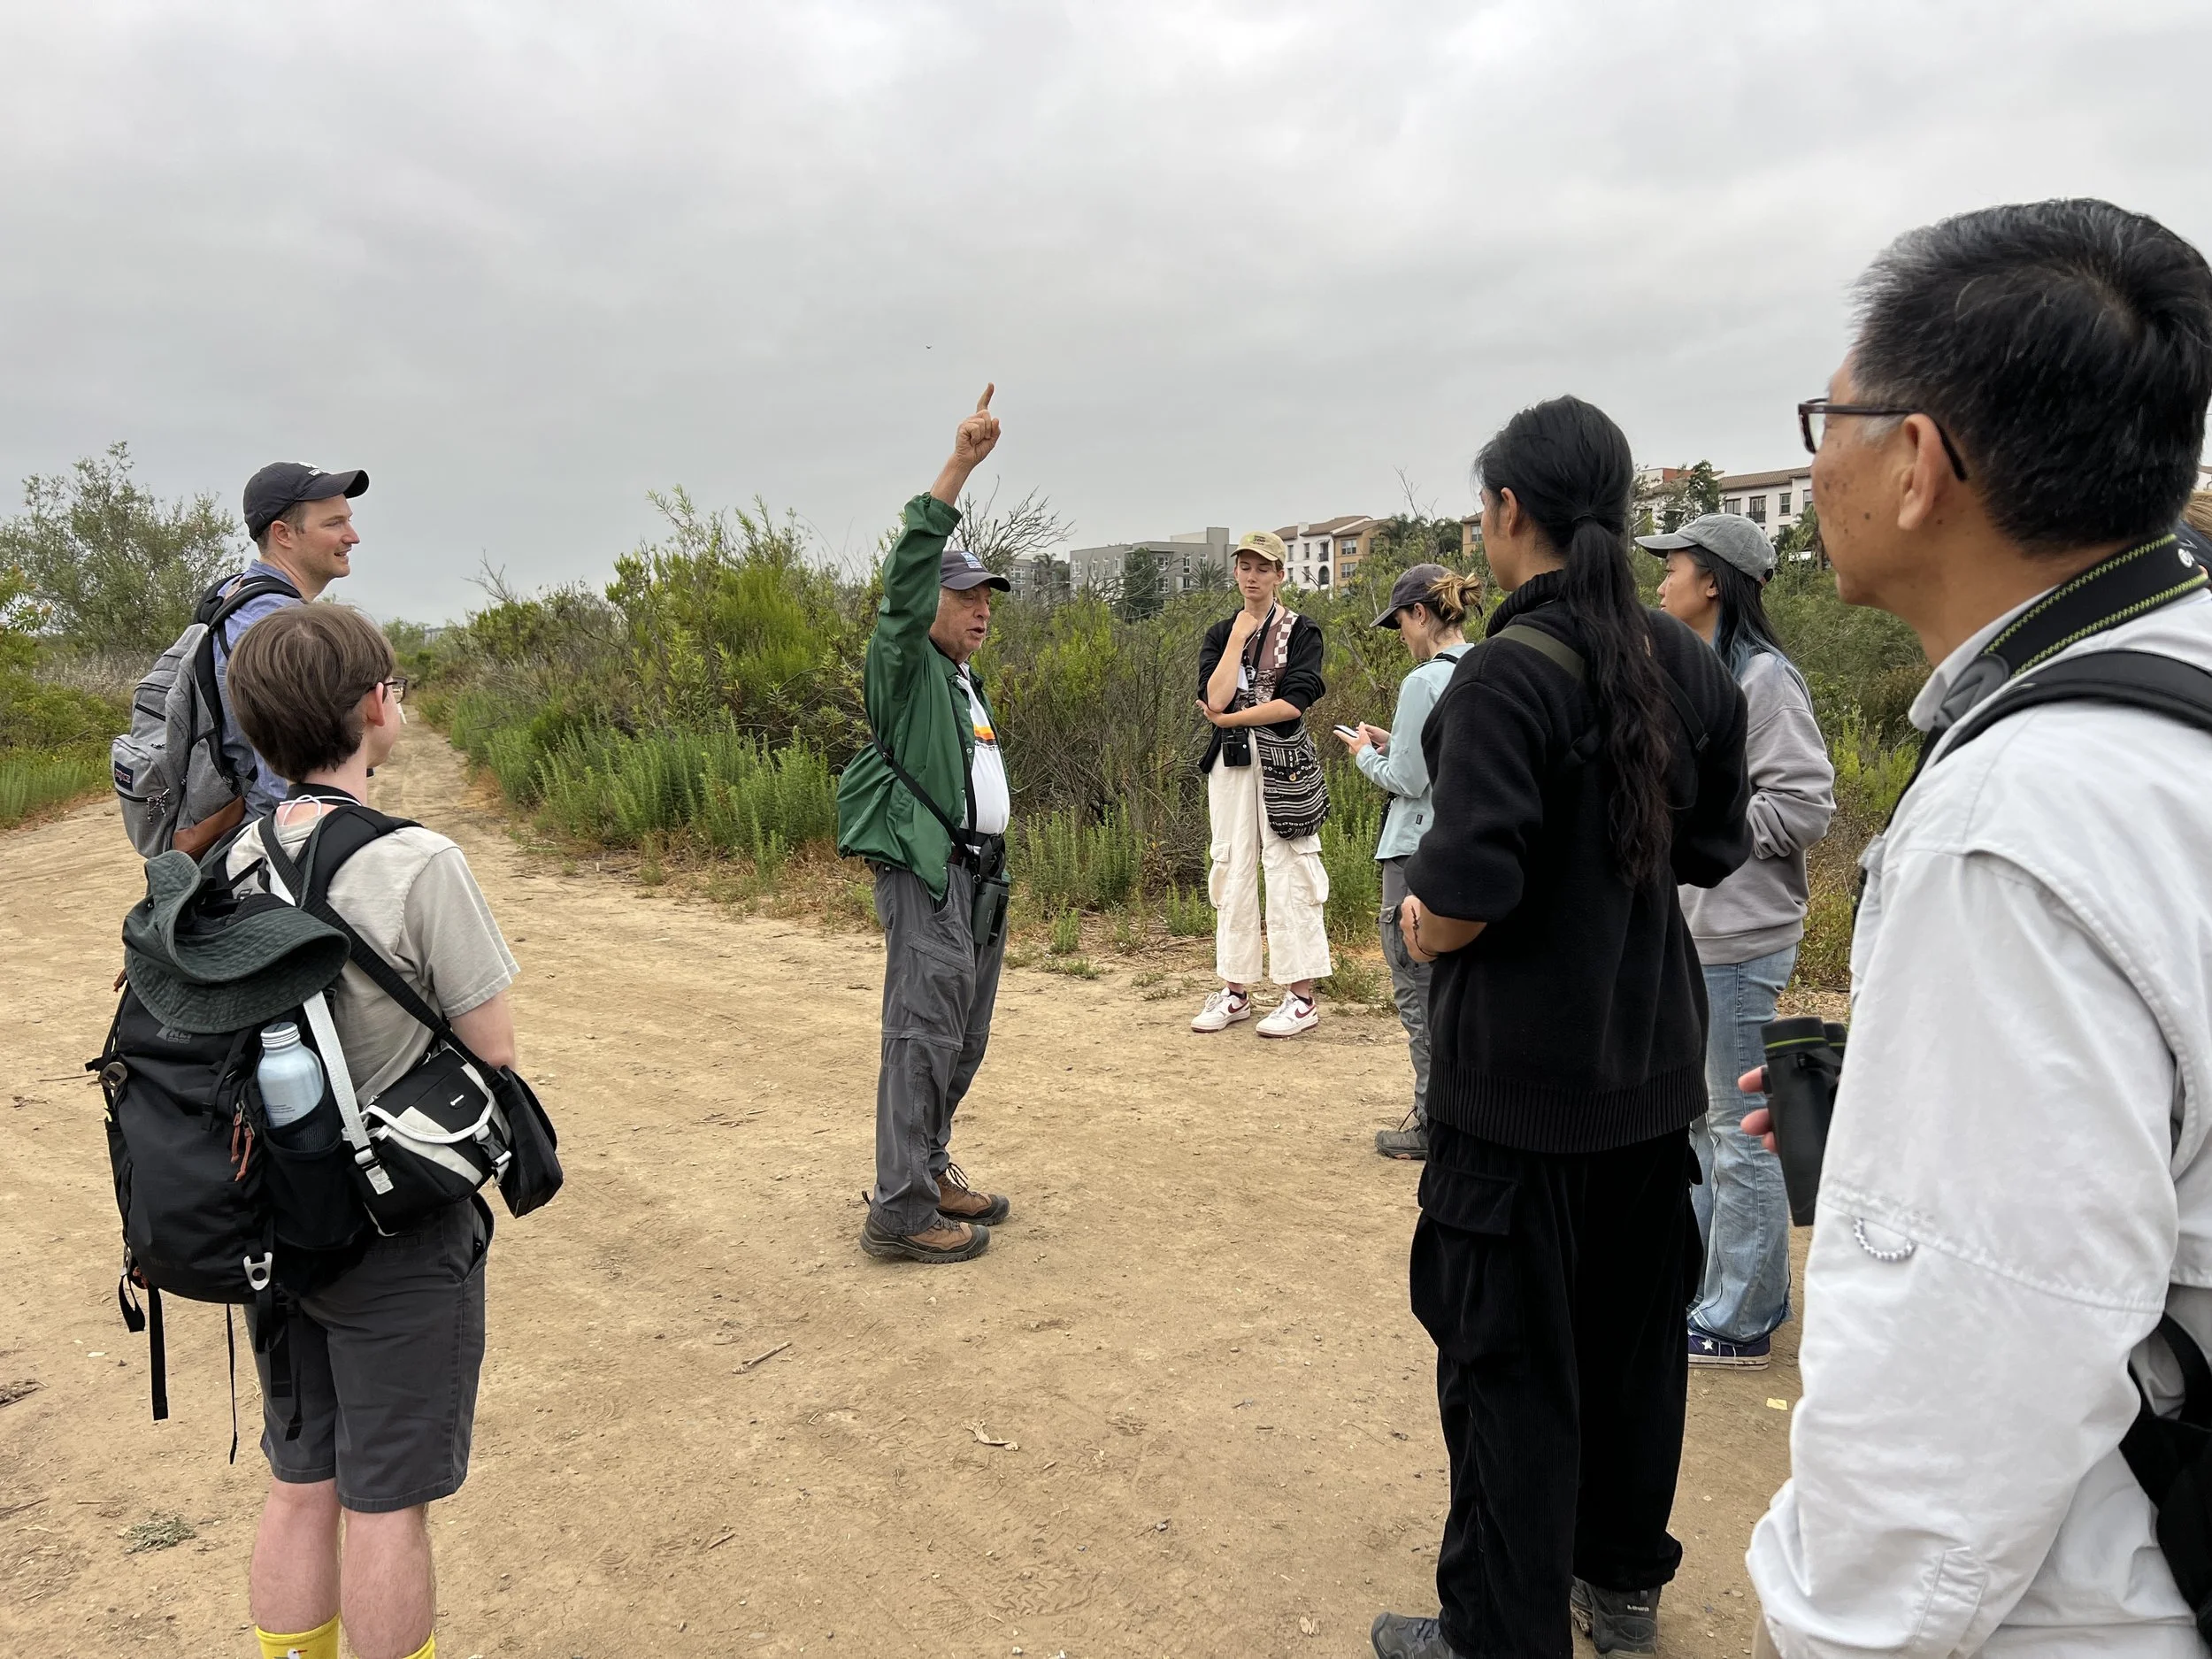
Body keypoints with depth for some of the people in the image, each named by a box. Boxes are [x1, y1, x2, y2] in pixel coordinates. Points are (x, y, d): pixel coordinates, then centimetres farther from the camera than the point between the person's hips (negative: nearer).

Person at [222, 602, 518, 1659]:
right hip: (398, 1233, -6)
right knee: (385, 1505, 9)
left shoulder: (233, 865, -2)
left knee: (300, 1487, 20)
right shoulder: (416, 864, -21)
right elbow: (493, 1046, -15)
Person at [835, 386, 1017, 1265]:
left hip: (979, 876, 9)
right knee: (923, 1036, -9)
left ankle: (930, 1168, 26)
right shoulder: (905, 662, -5)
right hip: (927, 874, -9)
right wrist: (959, 467, -27)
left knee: (964, 1040, 13)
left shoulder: (965, 682, 21)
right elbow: (908, 569, -21)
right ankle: (900, 1213, -4)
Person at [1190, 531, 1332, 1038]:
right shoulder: (1219, 634, 12)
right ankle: (1235, 991, 15)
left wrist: (1227, 718, -9)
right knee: (1232, 869, 7)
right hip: (1229, 761, 5)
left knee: (1289, 869, -5)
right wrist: (1239, 636, -5)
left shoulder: (1301, 631, 1)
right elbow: (1214, 698, -6)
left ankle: (1301, 997, 1)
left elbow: (1294, 702, -13)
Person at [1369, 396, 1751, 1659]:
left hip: (1522, 1076, -7)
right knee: (1636, 1324, 20)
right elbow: (1715, 849, 10)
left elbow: (1468, 891, -26)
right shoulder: (1689, 663, 0)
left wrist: (1423, 928, -6)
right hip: (1653, 1057, 7)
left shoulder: (1509, 673, -20)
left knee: (1511, 1358, 6)